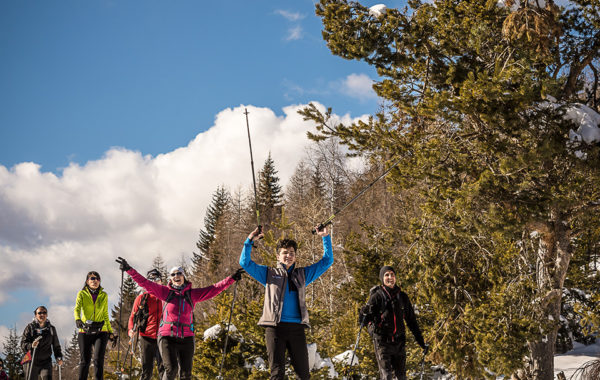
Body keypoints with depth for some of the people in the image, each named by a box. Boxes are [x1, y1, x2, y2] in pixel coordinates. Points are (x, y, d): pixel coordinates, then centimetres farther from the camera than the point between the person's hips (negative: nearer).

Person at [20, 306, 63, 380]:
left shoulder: (51, 329, 11)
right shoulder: (30, 327, 1)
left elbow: (56, 346, 17)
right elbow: (23, 344, -6)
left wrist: (59, 357, 2)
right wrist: (31, 345, -27)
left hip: (46, 361, 1)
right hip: (32, 362, -1)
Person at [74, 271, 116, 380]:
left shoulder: (104, 295, 10)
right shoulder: (82, 294, 2)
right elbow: (77, 309, -14)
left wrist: (110, 332, 15)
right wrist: (77, 319, -35)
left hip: (101, 331, 1)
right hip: (85, 331, -1)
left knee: (98, 360, -13)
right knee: (85, 361, 1)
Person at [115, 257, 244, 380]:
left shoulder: (192, 294, 9)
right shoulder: (165, 292, 6)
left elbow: (214, 289, 8)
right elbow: (145, 283, 2)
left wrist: (232, 278, 3)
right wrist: (129, 269, -5)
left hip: (186, 339, 2)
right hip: (167, 337, -2)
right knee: (171, 369, -16)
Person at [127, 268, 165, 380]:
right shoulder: (142, 298, 5)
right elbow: (133, 316, 9)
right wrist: (131, 329, -8)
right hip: (146, 338, -1)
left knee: (163, 369, -5)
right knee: (147, 371, 1)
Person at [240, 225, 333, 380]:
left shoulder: (303, 274, 20)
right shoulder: (269, 274, 16)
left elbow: (327, 261, 22)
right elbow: (245, 263, 11)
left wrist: (326, 238, 14)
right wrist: (249, 241, 0)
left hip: (297, 328, 2)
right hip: (275, 327, -2)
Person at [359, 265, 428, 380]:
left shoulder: (402, 297, 12)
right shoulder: (377, 296, 0)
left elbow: (411, 321, 18)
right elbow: (364, 318, -3)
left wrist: (421, 341, 18)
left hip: (399, 341, 4)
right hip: (382, 341, -4)